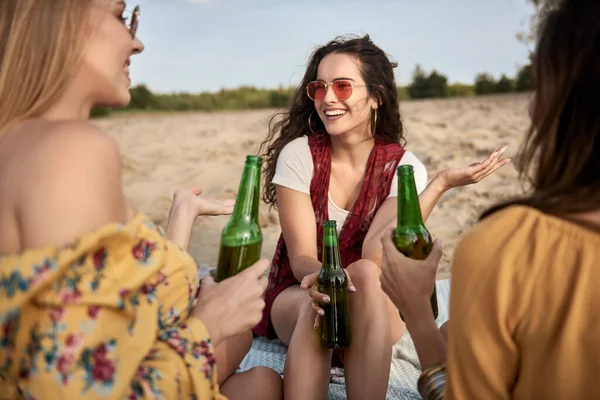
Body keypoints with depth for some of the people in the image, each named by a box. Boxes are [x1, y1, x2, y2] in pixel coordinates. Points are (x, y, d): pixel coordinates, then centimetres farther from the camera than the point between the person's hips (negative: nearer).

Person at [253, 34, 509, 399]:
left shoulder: (403, 167, -9)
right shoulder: (298, 154, -10)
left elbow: (374, 259, -23)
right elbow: (301, 257, -13)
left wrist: (440, 184, -29)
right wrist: (321, 277, -38)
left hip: (374, 309, 1)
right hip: (298, 296, 0)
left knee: (365, 275, -34)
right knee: (318, 303, -35)